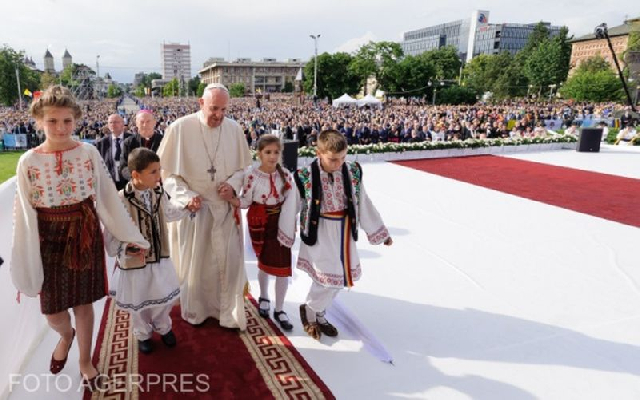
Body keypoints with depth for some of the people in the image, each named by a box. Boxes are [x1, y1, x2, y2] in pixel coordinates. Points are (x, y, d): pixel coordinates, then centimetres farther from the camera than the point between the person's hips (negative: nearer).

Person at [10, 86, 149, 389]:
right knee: (53, 312, 7)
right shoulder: (28, 162, -7)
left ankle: (85, 360, 34)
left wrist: (129, 234, 3)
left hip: (85, 236, 0)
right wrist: (23, 266, -4)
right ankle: (66, 336, 44)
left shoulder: (89, 153, -6)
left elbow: (108, 198, 0)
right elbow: (24, 215, -5)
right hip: (49, 240, 0)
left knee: (83, 303, 12)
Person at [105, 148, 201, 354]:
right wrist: (127, 250, -37)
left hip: (160, 259, 5)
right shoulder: (121, 200, -25)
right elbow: (111, 235, -22)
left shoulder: (159, 193, -6)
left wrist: (187, 208, 3)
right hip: (135, 263, -4)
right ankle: (143, 334, 46)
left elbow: (168, 213, 15)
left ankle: (163, 327, 49)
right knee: (139, 304, 18)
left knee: (165, 298, 20)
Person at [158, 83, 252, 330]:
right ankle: (195, 311, 34)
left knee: (229, 262, 6)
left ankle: (229, 313, 23)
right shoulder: (180, 128, -11)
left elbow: (244, 166, 7)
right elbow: (166, 171, -5)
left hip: (225, 208, 2)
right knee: (193, 262, 13)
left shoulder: (234, 129, -2)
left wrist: (233, 184, -12)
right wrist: (186, 195, -17)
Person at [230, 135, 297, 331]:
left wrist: (288, 226, -4)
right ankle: (264, 297, 43)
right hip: (260, 224, -1)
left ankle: (279, 310, 17)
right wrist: (230, 198, -25)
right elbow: (246, 202, -7)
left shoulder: (286, 175, -4)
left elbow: (291, 203, 0)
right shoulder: (251, 175, -11)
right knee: (264, 263, 16)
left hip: (281, 223, 1)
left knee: (282, 266, 0)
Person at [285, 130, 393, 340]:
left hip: (344, 231, 5)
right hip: (319, 234, -4)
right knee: (329, 278, -4)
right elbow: (290, 208, -4)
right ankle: (309, 310, 25)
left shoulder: (353, 172, -5)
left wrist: (380, 232, 10)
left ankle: (318, 314, 36)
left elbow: (364, 204, 4)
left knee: (339, 277, 14)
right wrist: (285, 235, 6)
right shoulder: (306, 176, -15)